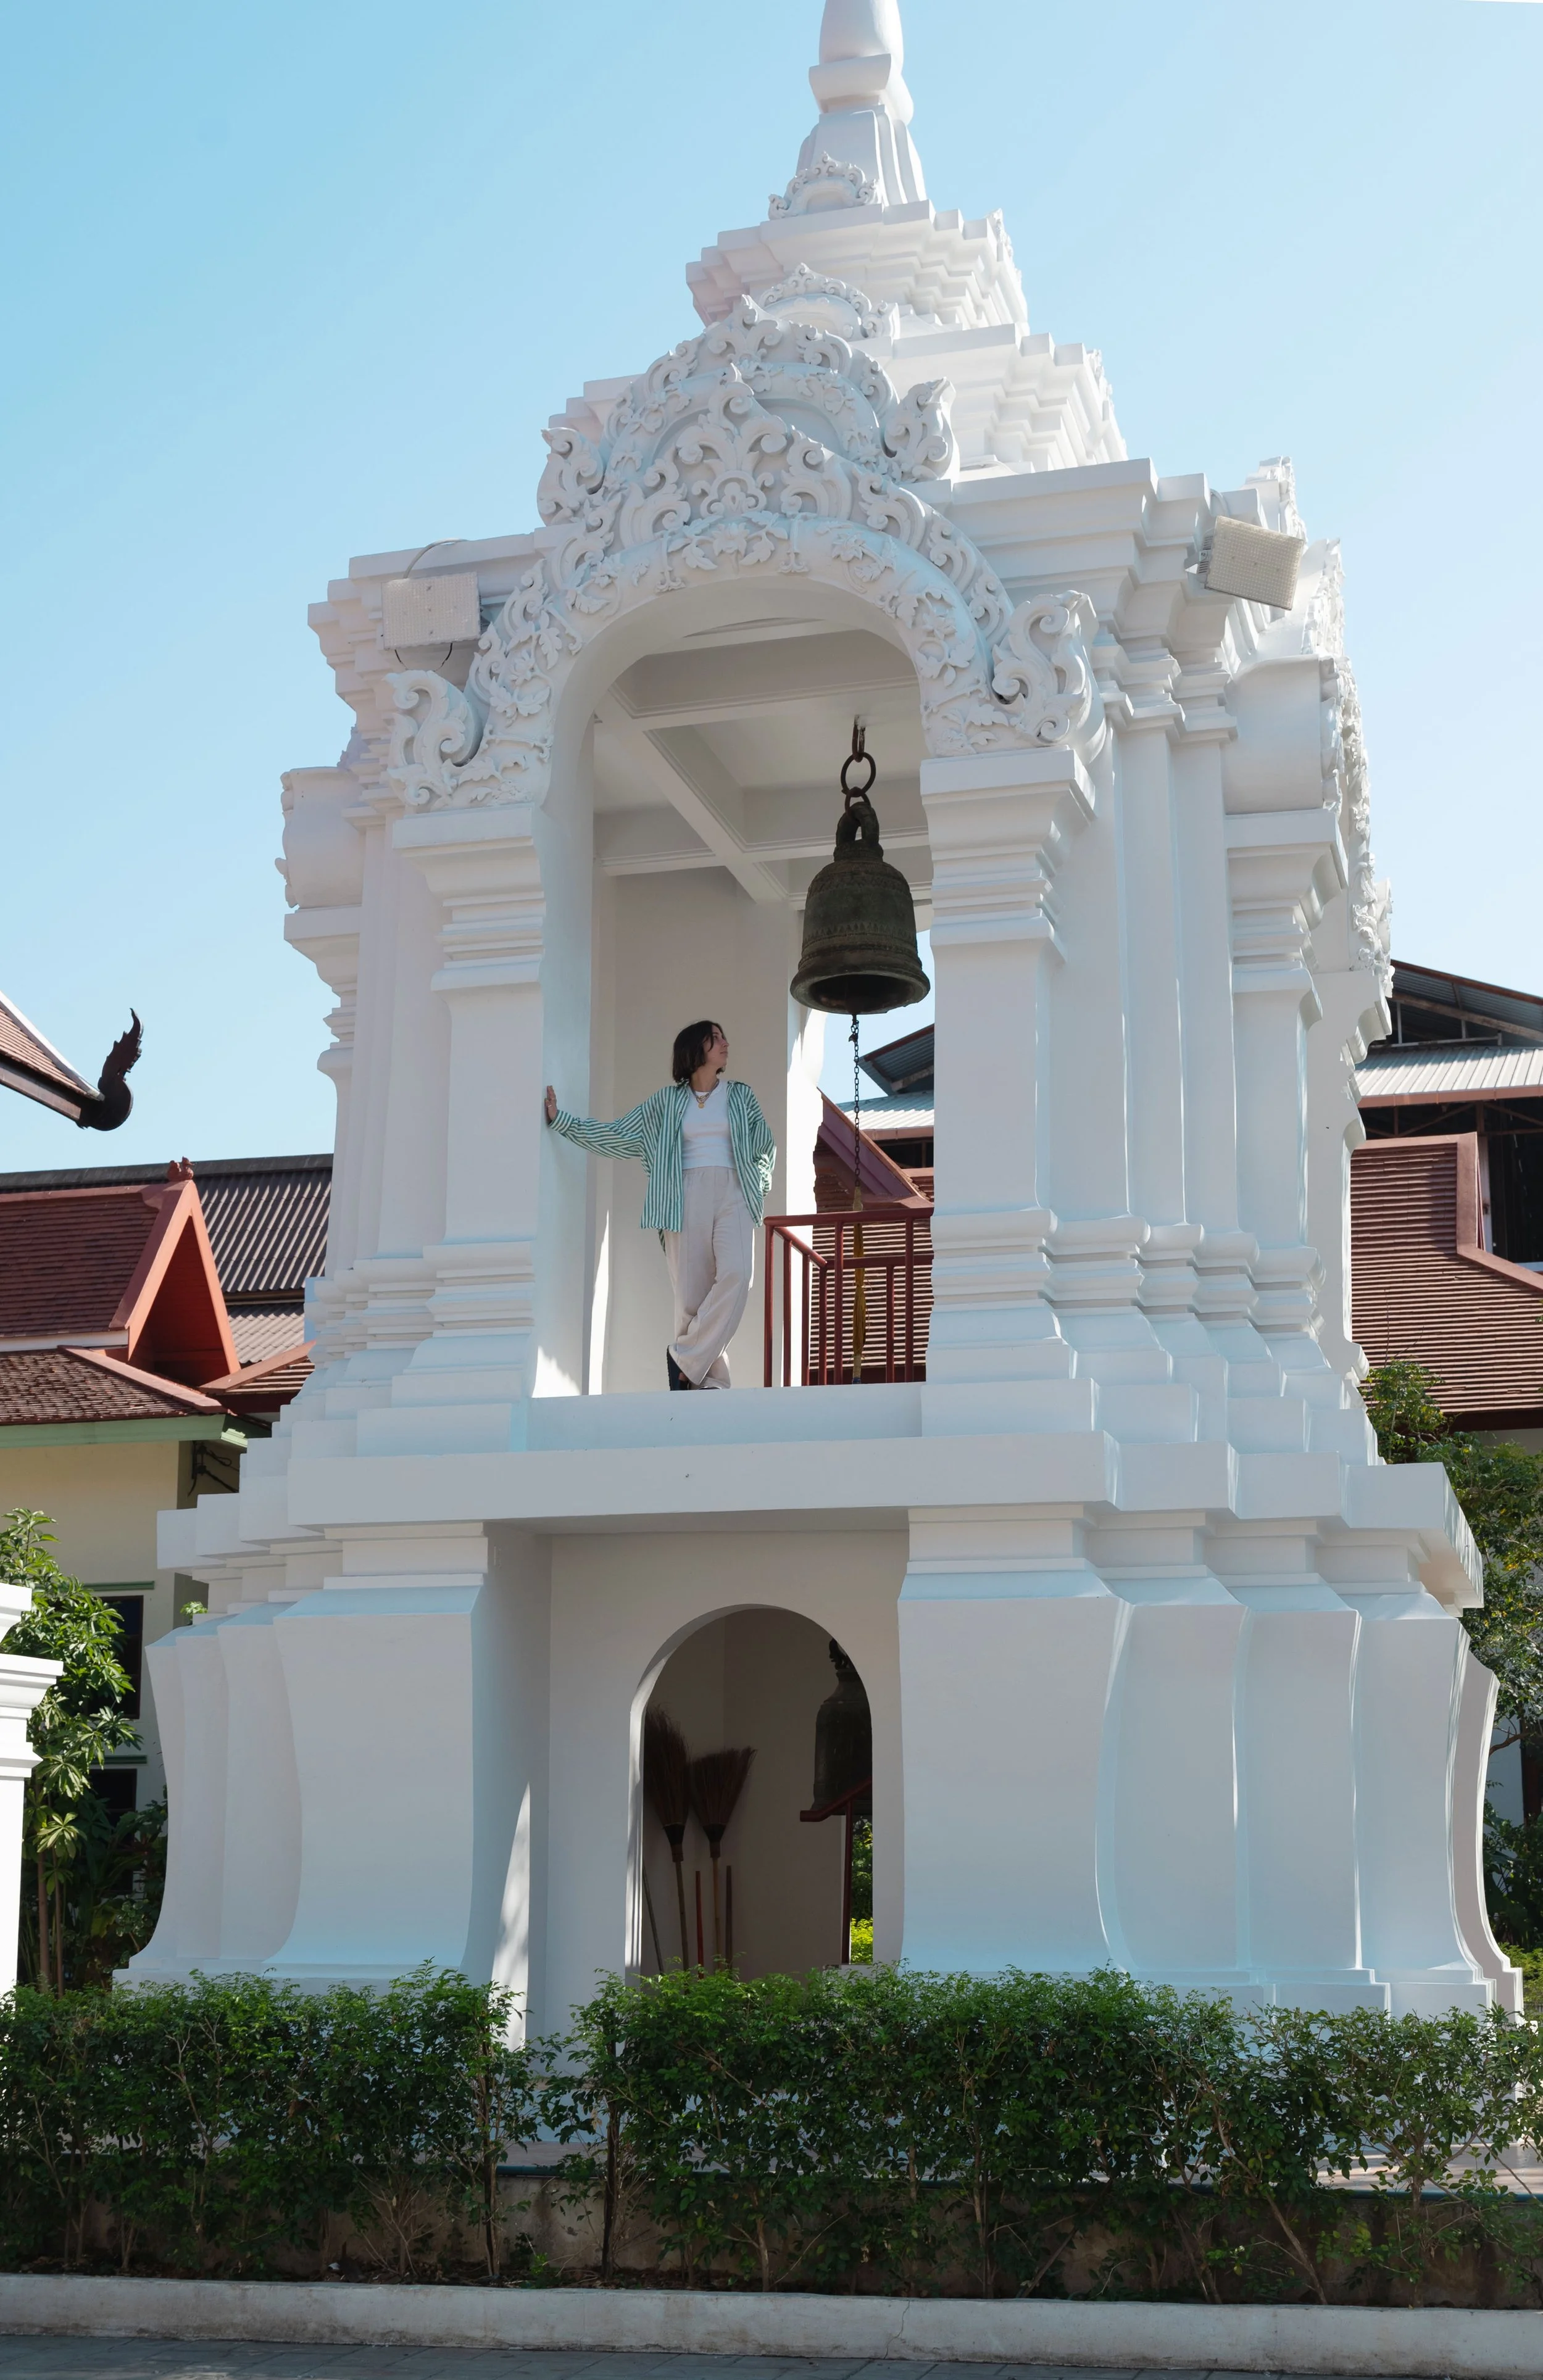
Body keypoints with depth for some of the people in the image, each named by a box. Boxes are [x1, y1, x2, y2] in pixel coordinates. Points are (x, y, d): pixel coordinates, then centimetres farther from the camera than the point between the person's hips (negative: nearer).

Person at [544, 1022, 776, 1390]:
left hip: (733, 1194, 0)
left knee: (735, 1276, -25)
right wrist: (562, 1120, 7)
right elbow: (618, 1136, 13)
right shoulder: (667, 1101, 15)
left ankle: (685, 1358, -22)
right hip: (686, 1198, 0)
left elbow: (766, 1147, 19)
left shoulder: (741, 1095, 19)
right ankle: (710, 1380, -8)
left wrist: (759, 1186, 3)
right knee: (691, 1292, -10)